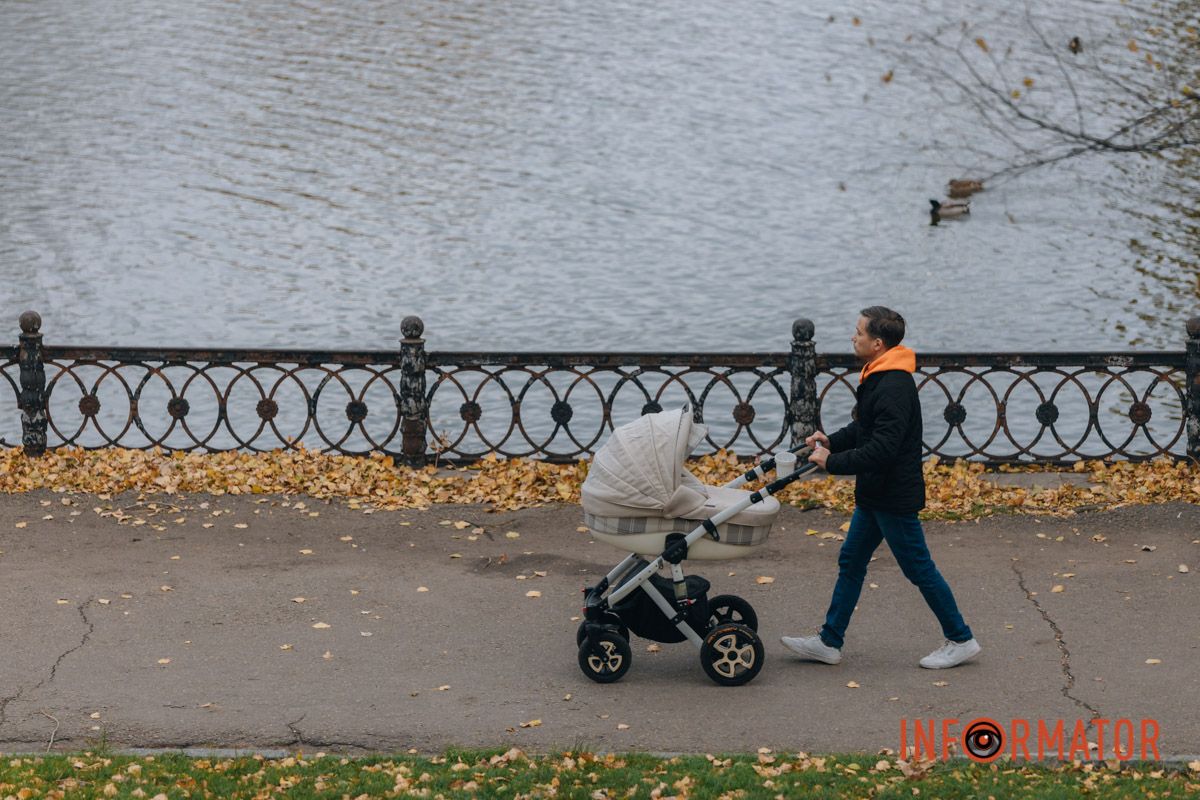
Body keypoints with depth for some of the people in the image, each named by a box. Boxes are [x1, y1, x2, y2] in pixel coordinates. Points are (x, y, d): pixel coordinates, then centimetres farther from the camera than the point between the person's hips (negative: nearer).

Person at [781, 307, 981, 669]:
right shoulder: (878, 378, 9)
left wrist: (833, 462, -22)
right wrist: (832, 441, 5)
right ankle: (829, 642, 17)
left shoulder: (894, 388, -24)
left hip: (895, 497, -10)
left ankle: (961, 640, 12)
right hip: (874, 494, 10)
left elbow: (881, 449, -30)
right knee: (851, 562, 12)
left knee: (919, 568, 0)